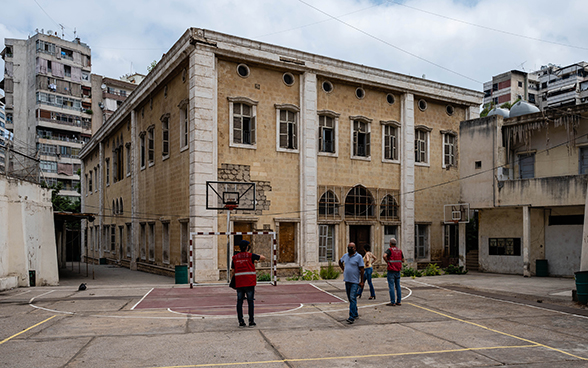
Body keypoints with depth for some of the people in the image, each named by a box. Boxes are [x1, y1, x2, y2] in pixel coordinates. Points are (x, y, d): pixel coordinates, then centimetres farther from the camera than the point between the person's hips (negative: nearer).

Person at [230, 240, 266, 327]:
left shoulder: (235, 257, 7)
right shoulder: (250, 256, -4)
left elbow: (232, 271, 10)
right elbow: (263, 258, 5)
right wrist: (257, 256, 24)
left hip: (239, 283, 3)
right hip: (250, 283, -3)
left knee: (239, 302, 6)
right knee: (250, 301, 2)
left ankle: (241, 321, 3)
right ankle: (251, 321, 2)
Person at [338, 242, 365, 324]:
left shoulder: (359, 257, -8)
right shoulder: (345, 256, 8)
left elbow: (361, 269, -10)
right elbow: (340, 262, 29)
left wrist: (362, 281, -13)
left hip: (355, 281, -6)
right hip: (347, 280, 6)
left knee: (353, 298, -11)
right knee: (350, 298, 14)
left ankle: (352, 317, -11)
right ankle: (355, 314, 28)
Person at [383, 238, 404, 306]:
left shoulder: (389, 250, -9)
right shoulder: (399, 251, 9)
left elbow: (384, 256, -29)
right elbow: (403, 260, 15)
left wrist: (387, 262, -12)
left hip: (391, 270, -6)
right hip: (398, 271, 6)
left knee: (391, 286, -3)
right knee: (398, 286, 11)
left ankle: (392, 302, -3)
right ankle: (398, 301, 13)